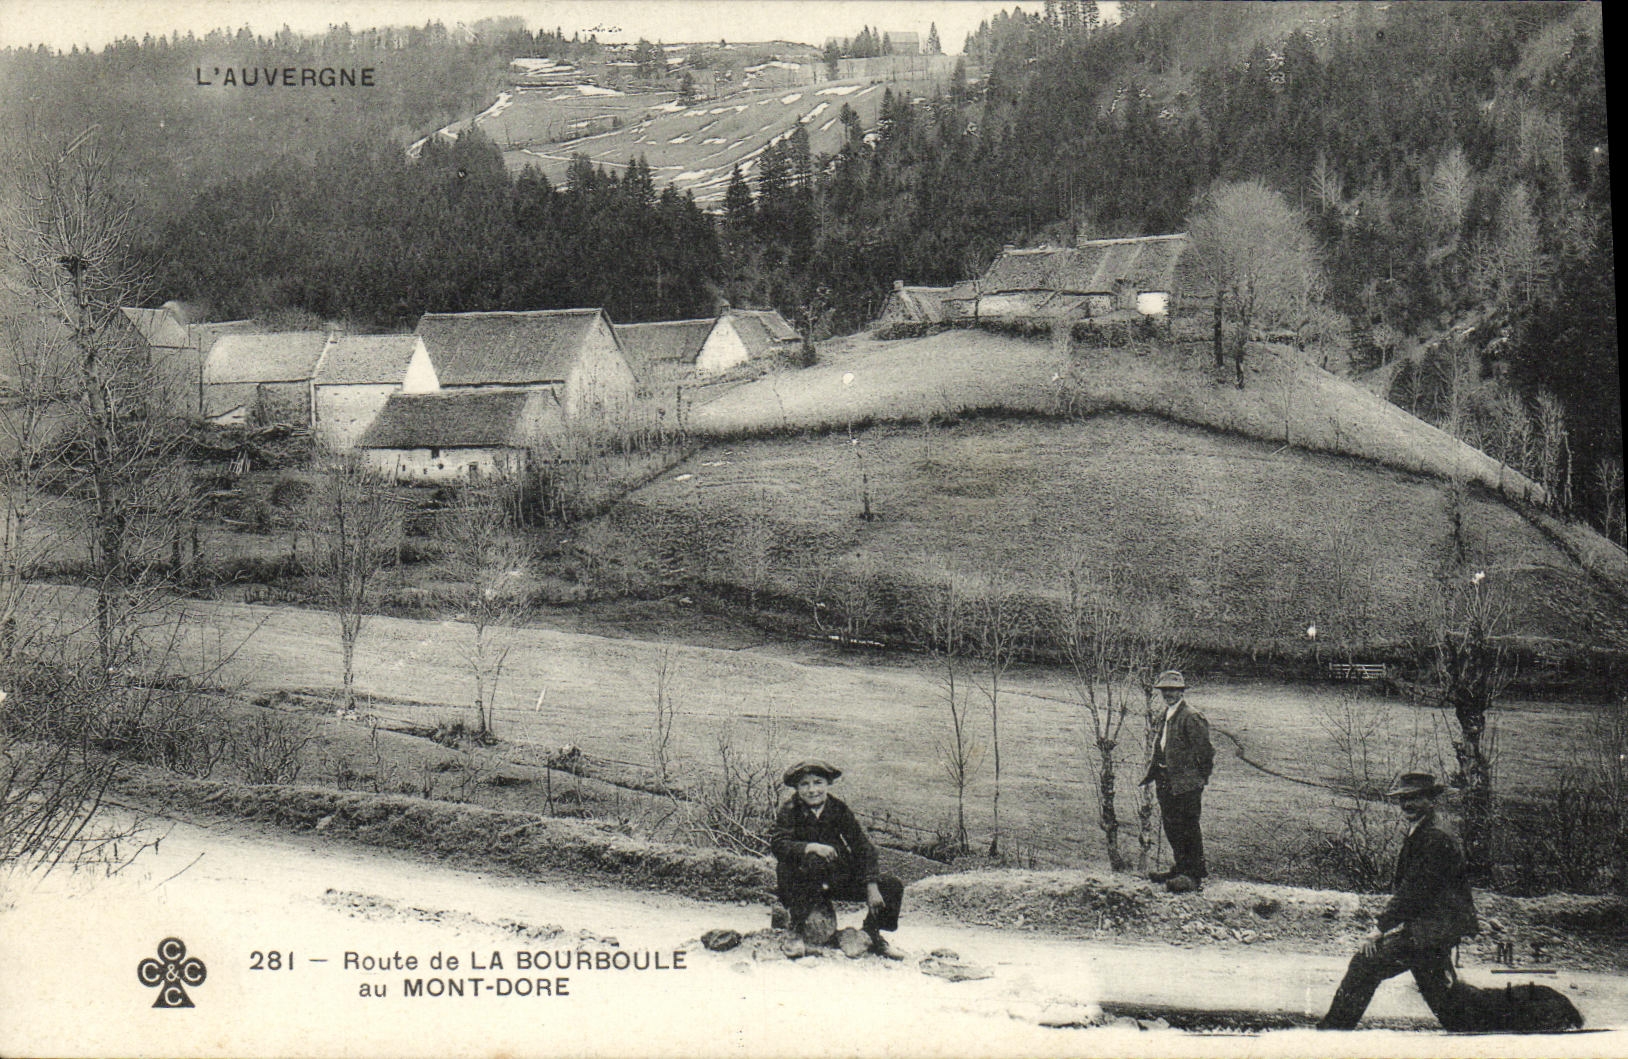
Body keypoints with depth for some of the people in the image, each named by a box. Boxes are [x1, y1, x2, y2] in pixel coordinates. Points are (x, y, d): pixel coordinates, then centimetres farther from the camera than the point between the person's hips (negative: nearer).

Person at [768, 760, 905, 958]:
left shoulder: (839, 808, -4)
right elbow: (777, 843, -25)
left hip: (837, 877, 3)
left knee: (893, 888, -9)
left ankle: (872, 934, 15)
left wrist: (871, 886, -17)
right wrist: (811, 847, -42)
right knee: (812, 860, -39)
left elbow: (862, 846, -7)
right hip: (799, 880, -3)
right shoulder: (790, 810, -11)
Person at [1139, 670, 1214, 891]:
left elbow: (1205, 751, -14)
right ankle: (1181, 869, 28)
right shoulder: (1166, 717, 15)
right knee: (1171, 827, 15)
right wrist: (1152, 773, 16)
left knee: (1188, 829, -5)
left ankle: (1196, 877, 1)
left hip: (1186, 784, -9)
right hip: (1167, 785, 9)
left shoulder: (1191, 718, -14)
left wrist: (1200, 777, -9)